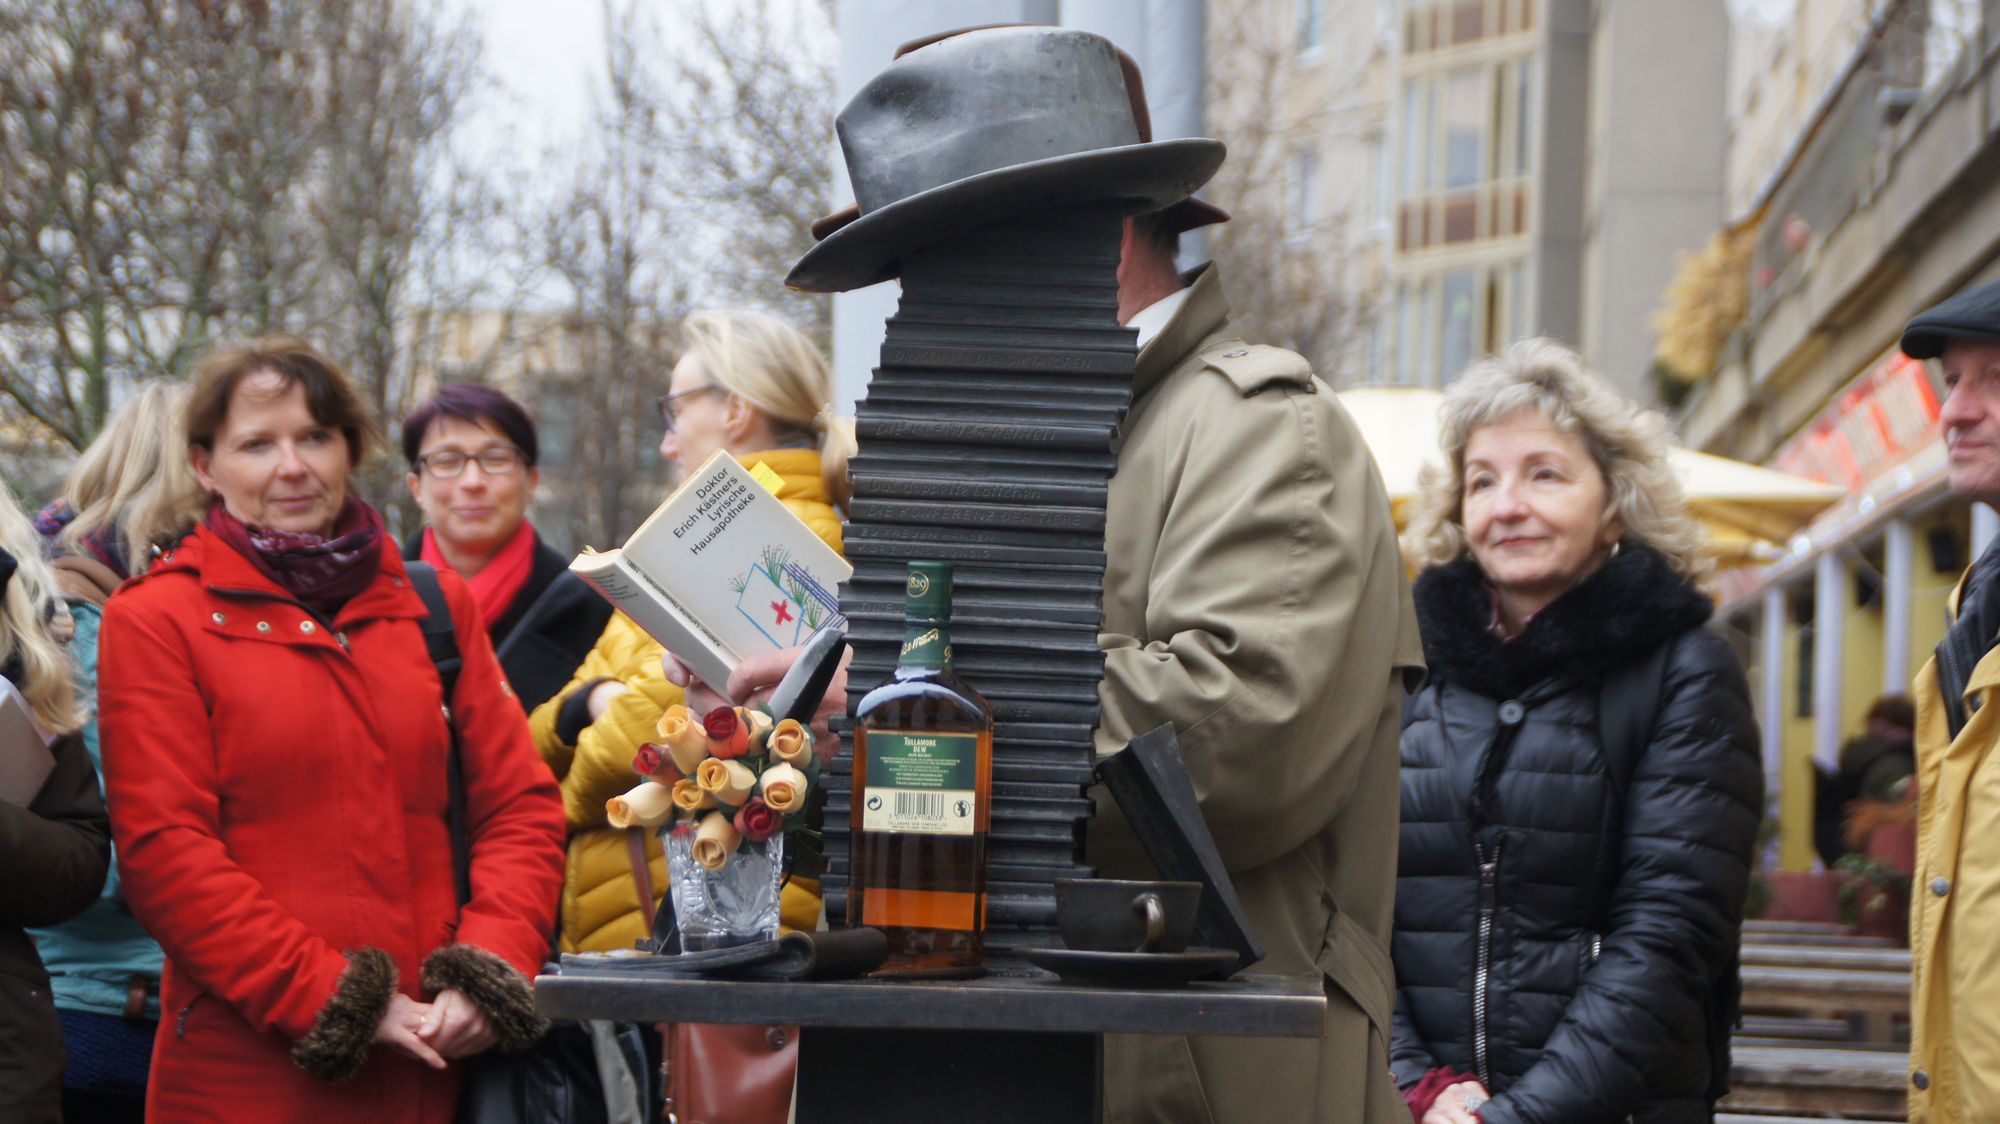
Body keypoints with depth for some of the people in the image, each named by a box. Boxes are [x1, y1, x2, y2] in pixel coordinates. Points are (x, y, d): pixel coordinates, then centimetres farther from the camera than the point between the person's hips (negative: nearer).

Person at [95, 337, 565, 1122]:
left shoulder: (434, 605, 13)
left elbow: (519, 805, 9)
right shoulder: (153, 620, 1)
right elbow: (163, 849, -7)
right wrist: (333, 1002, -14)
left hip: (430, 1059, 4)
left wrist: (489, 973, -7)